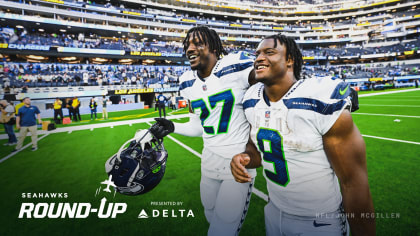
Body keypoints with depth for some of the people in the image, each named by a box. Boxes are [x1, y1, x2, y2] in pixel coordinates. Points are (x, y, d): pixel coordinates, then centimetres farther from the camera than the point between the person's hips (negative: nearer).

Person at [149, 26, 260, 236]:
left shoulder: (235, 66, -15)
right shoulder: (189, 82, 4)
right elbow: (198, 126, 10)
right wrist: (173, 127, -7)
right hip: (210, 160, 6)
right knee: (213, 218, 22)